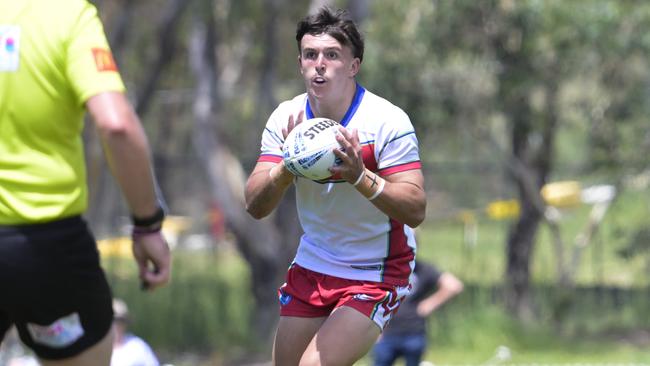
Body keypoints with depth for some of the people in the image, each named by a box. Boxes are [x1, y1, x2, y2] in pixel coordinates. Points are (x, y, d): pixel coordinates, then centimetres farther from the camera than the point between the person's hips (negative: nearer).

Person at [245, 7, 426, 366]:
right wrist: (287, 167, -29)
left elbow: (415, 211, -25)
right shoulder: (286, 118, -6)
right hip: (311, 267, 5)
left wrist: (360, 177, -39)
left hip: (376, 276, -5)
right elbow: (255, 207, -10)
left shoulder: (388, 121, -19)